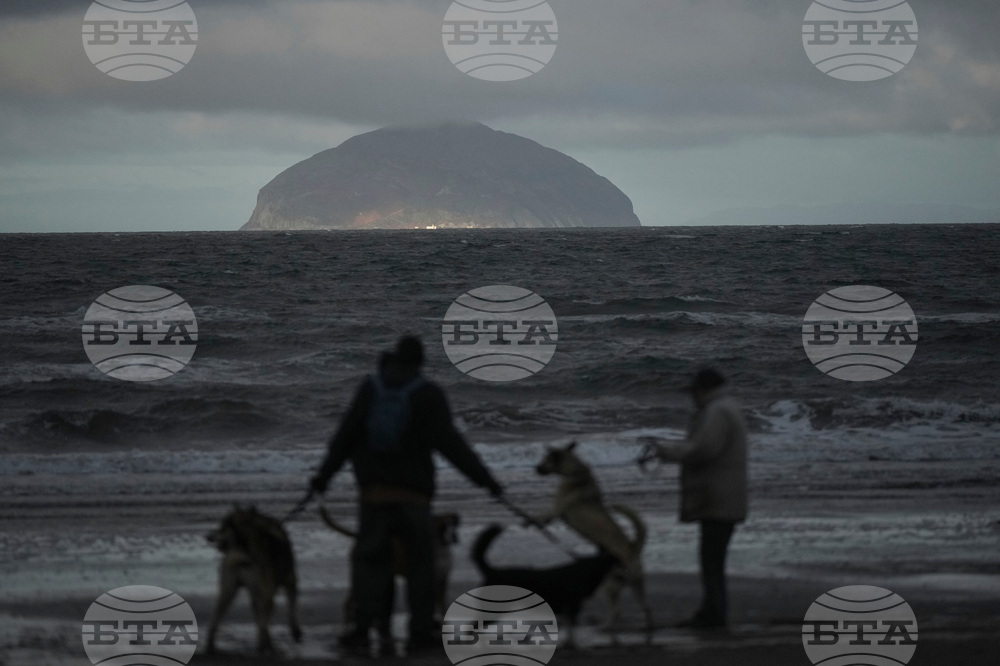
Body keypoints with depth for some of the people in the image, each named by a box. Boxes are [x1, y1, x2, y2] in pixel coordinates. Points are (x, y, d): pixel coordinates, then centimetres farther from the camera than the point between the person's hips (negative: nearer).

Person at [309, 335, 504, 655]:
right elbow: (450, 444, -10)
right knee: (420, 560, 8)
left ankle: (364, 624, -7)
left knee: (370, 557, 6)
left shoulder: (370, 388, 3)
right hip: (413, 493, -2)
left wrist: (324, 474, 13)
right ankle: (421, 632, 6)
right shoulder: (428, 394, -6)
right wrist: (484, 478, -6)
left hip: (373, 492, 2)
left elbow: (345, 435, 4)